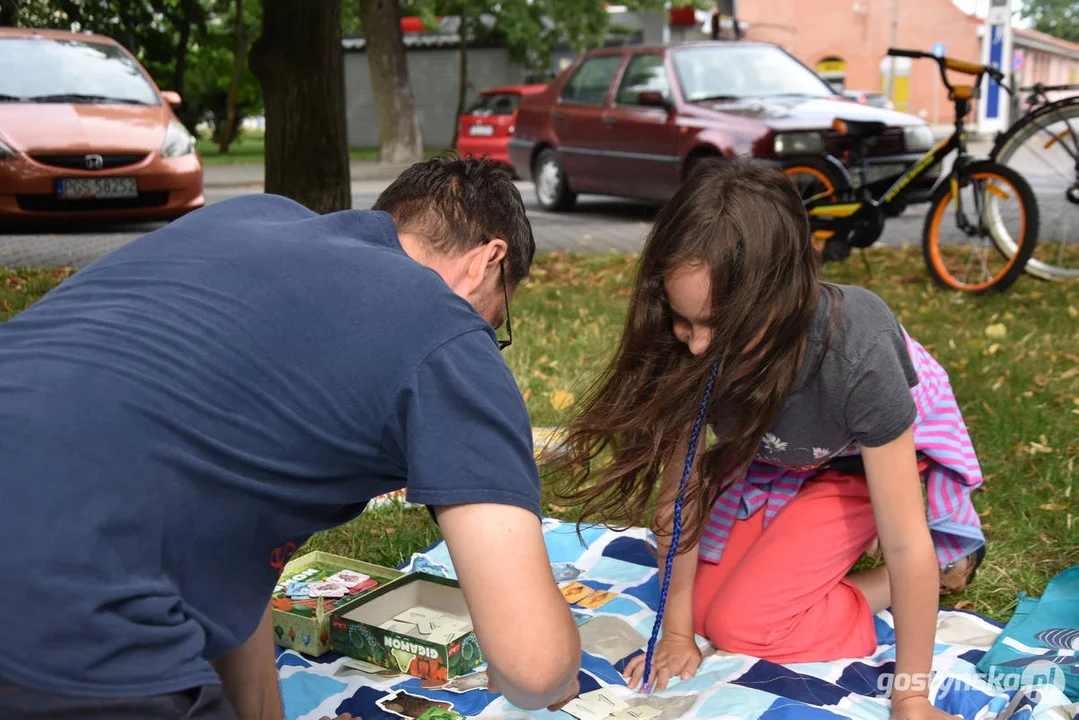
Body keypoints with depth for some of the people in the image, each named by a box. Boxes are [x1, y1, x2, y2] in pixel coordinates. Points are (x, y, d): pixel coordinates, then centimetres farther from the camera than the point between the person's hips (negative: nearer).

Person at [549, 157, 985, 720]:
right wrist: (677, 633, -14)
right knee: (704, 605, 0)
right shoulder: (691, 347, -32)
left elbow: (906, 544, -34)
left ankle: (942, 558, 4)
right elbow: (680, 485, -21)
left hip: (872, 453, -4)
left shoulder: (856, 355, -43)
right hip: (773, 452, 4)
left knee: (740, 623, -13)